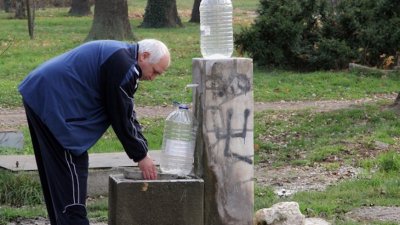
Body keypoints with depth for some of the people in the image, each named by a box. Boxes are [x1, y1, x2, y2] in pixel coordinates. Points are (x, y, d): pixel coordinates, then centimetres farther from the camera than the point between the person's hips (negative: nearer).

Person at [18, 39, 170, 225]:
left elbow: (128, 113, 18)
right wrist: (141, 156, -5)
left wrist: (142, 152, 14)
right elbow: (121, 117, -14)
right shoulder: (123, 66, -18)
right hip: (52, 102, -11)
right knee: (71, 168, -9)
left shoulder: (121, 56, 15)